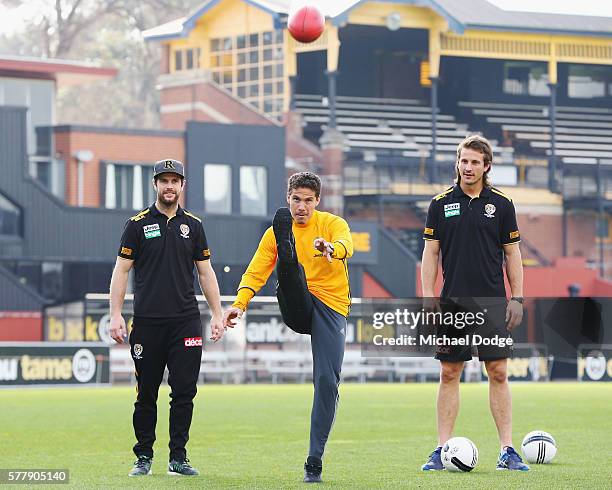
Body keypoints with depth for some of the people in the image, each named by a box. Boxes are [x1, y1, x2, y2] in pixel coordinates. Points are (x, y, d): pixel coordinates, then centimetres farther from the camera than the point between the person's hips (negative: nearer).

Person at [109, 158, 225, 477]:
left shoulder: (193, 225, 11)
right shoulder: (138, 224, 3)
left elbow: (205, 272, 15)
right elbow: (121, 270, 2)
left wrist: (217, 315, 9)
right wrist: (116, 316, -7)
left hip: (186, 321, 2)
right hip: (147, 322, -2)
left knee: (184, 392, -2)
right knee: (146, 394, 4)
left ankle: (178, 458, 6)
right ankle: (144, 457, 13)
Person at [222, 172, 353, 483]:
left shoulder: (332, 223, 2)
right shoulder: (276, 232, 9)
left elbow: (345, 244, -22)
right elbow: (256, 271, -1)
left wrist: (331, 249, -47)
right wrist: (240, 303, -19)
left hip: (331, 308, -1)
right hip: (296, 307, 1)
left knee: (327, 381, -14)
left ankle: (315, 461, -5)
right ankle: (287, 255, -62)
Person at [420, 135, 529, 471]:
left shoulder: (501, 204, 4)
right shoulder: (441, 204, 4)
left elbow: (512, 254, 7)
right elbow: (430, 253, 6)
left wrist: (517, 298, 0)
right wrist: (428, 298, -2)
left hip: (492, 302, 0)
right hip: (452, 302, 0)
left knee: (498, 373, -4)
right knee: (449, 374, 2)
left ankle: (507, 450, -1)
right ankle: (442, 450, 6)